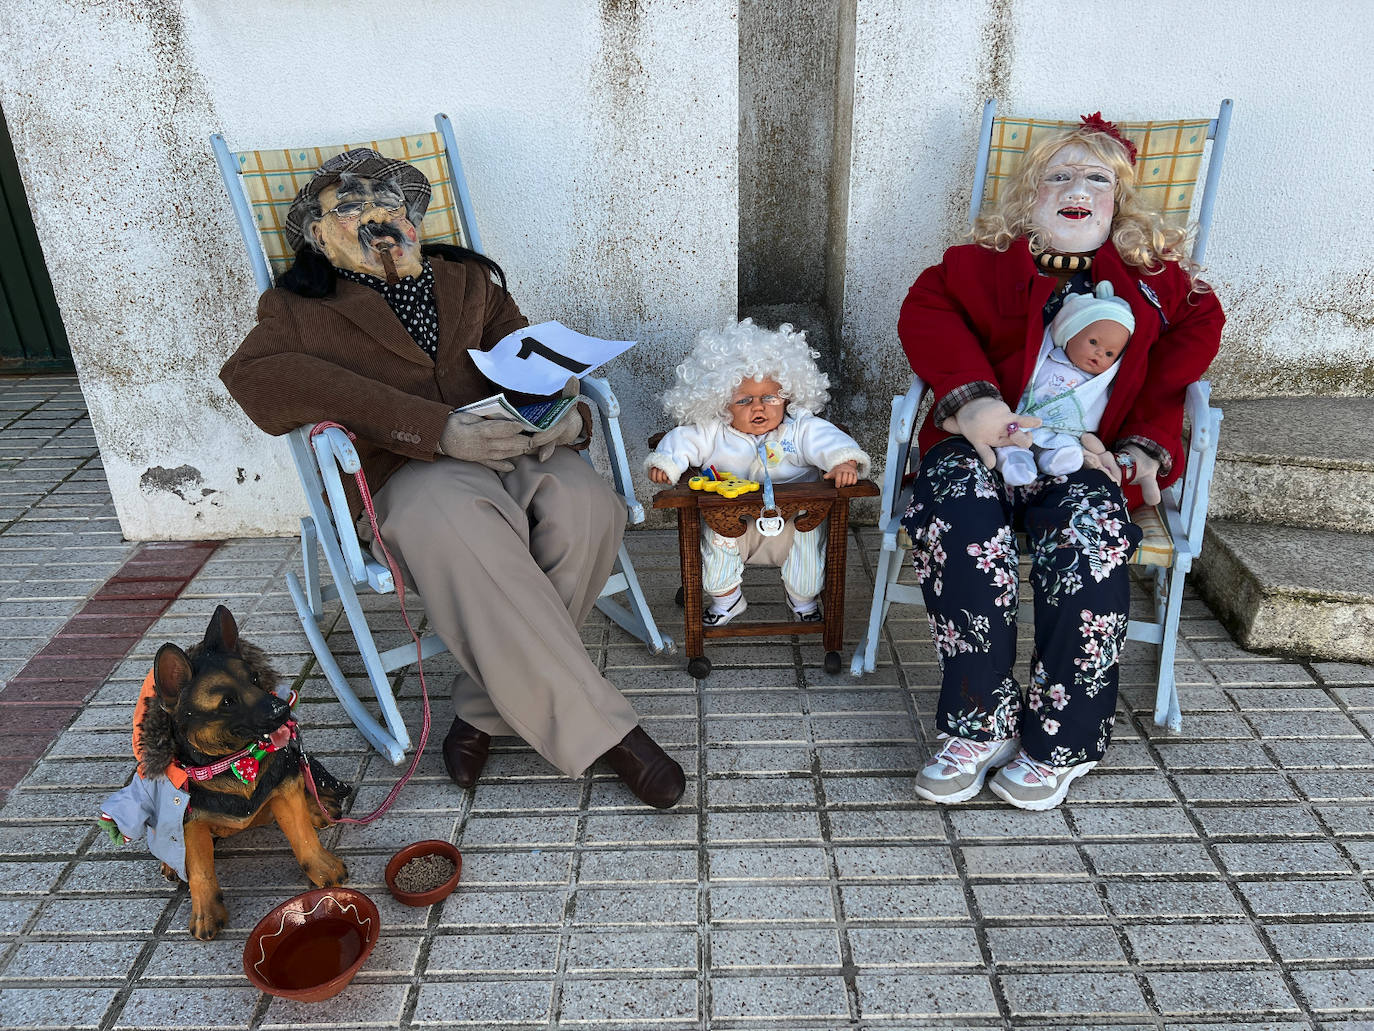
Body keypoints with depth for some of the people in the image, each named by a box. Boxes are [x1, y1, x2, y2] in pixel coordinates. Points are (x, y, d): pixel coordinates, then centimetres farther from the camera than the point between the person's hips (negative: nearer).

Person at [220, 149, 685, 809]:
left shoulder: (469, 279, 24)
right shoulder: (305, 311, 11)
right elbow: (253, 376, -11)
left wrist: (559, 413, -12)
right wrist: (436, 429, -24)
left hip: (510, 451, 4)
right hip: (406, 473, -3)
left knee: (585, 506, -31)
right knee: (461, 531, -39)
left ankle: (483, 706, -15)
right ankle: (601, 730, -30)